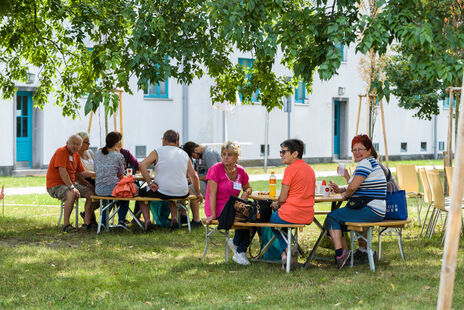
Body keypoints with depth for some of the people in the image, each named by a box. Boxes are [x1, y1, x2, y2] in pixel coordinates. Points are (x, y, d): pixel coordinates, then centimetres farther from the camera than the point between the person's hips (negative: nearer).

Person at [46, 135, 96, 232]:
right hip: (55, 186, -9)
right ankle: (66, 225, -29)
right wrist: (71, 187, -29)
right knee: (72, 195, -36)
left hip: (71, 184, 9)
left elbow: (82, 172, 18)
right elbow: (62, 172, -24)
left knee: (91, 193, -4)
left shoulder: (76, 155, 13)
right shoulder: (61, 152, -15)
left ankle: (87, 222, -4)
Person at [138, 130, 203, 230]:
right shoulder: (184, 154, 11)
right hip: (181, 193, 4)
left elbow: (142, 165, -15)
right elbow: (194, 176, 8)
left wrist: (150, 183, -13)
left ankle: (147, 219, 6)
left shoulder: (157, 152, 0)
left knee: (141, 192, 25)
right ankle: (174, 218, 16)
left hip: (162, 192, -4)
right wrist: (198, 193, 19)